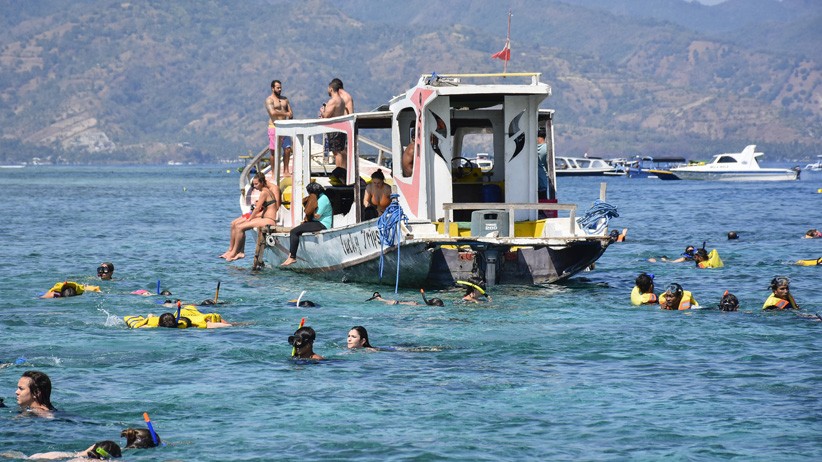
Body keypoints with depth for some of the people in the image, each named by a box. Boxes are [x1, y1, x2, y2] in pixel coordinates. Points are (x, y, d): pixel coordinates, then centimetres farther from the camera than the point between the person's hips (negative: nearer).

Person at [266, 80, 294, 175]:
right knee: (274, 151, -3)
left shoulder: (285, 99, 16)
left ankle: (286, 171, 9)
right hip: (274, 127, -6)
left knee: (287, 149, 1)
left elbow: (291, 113, 14)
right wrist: (285, 113, -12)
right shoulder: (269, 100, -5)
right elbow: (272, 112, -21)